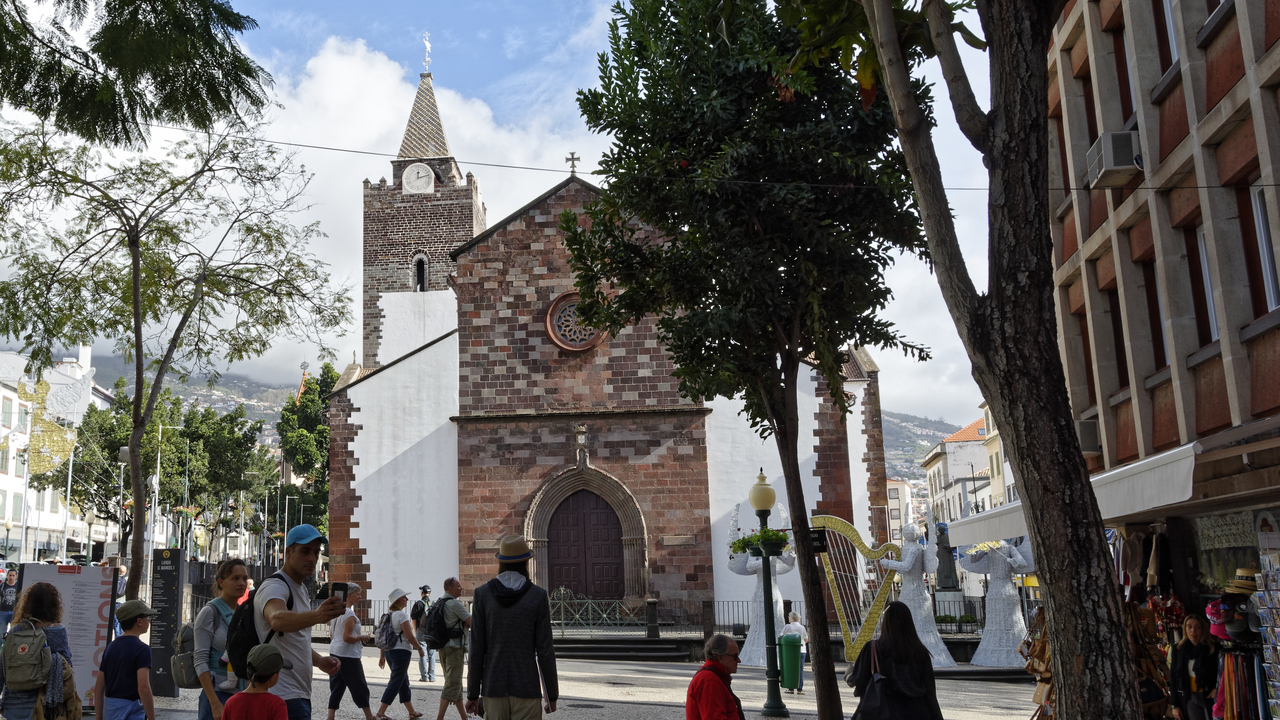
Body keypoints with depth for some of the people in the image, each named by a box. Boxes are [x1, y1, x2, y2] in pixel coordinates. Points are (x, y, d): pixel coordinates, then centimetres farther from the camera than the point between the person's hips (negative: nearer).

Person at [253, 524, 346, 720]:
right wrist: (316, 616, -56)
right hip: (284, 697, -10)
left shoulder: (301, 591, 19)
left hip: (300, 695, 10)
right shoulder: (275, 587, -12)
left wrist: (319, 660, 9)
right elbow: (277, 619, -37)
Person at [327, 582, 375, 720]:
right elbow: (346, 637, -22)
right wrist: (362, 637, -10)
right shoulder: (349, 614, -17)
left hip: (335, 652, 9)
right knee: (359, 686, 3)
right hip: (348, 655, -9)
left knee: (336, 687, 10)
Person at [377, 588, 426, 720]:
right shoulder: (402, 615, -14)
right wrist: (420, 648, -3)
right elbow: (409, 636, -16)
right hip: (401, 651, -9)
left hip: (389, 651, 9)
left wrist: (382, 655, 18)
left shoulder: (388, 615, 11)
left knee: (404, 682, 15)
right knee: (395, 682, -3)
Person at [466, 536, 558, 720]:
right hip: (527, 688, -2)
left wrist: (473, 694, 4)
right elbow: (545, 650, -6)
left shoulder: (483, 594, -3)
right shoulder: (538, 596, -6)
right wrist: (552, 695, 3)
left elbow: (477, 648, -3)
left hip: (494, 687, 2)